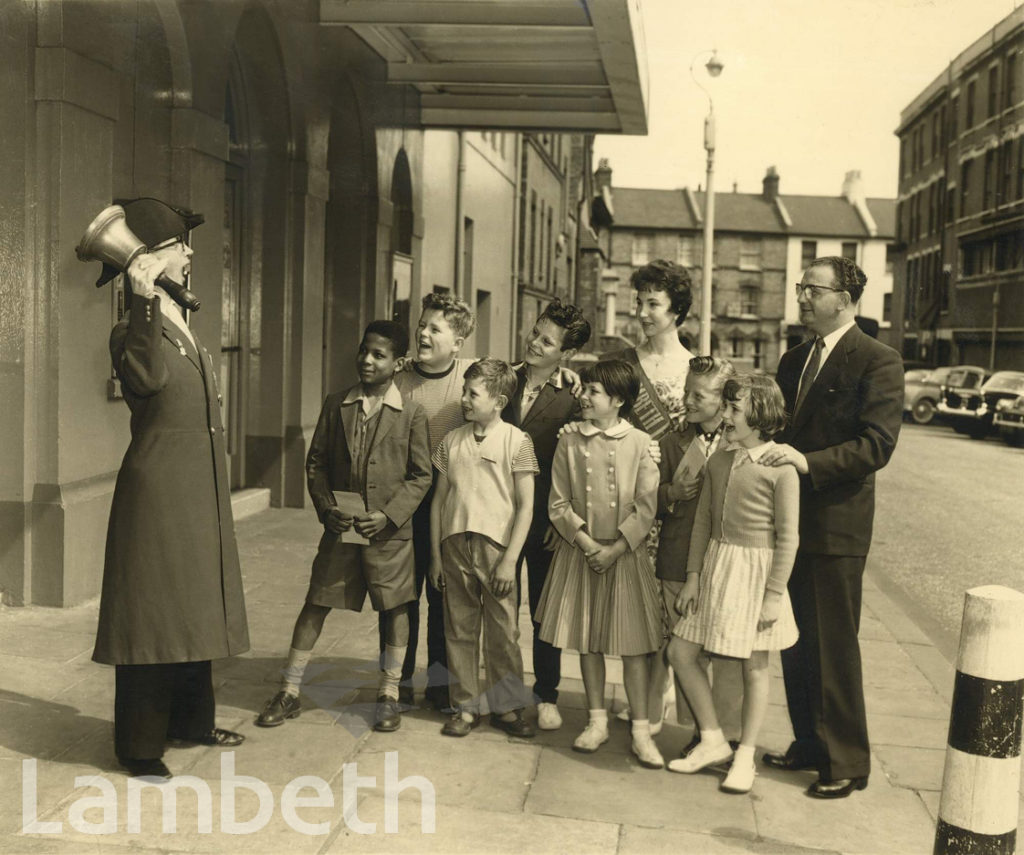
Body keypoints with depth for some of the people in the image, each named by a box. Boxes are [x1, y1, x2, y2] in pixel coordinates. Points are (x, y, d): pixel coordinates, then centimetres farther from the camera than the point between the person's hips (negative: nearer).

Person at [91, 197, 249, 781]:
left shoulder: (185, 328, 16)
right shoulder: (134, 331, -10)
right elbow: (147, 376, -34)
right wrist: (145, 299, -35)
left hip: (201, 496, 9)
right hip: (157, 494, -9)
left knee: (195, 611, 16)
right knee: (152, 615, -1)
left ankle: (190, 719, 30)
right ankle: (140, 745, 10)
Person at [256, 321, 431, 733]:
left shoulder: (412, 413, -3)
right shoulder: (336, 405, 5)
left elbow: (421, 476, -3)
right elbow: (316, 462, 7)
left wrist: (389, 515, -14)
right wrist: (326, 507, -7)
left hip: (389, 530, -2)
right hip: (340, 528, 2)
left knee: (394, 608, 6)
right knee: (315, 604, 5)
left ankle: (389, 693, 22)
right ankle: (289, 692, 17)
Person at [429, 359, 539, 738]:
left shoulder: (516, 441, -2)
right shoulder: (452, 441, 8)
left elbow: (525, 505, -4)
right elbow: (439, 499, 12)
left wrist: (509, 560, -10)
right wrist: (435, 556, 8)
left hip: (495, 546, -3)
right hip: (454, 545, 3)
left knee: (503, 632, 2)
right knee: (459, 630, 7)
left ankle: (506, 707, 17)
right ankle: (465, 706, 19)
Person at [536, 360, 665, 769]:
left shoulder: (640, 444, -5)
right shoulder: (569, 444, 1)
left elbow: (646, 507, -7)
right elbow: (558, 504, 1)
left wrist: (615, 548, -13)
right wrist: (584, 541, -11)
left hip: (625, 554, -2)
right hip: (580, 552, 3)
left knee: (632, 643, 0)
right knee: (587, 640, 10)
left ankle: (640, 731, 9)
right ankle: (597, 721, 25)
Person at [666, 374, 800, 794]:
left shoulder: (780, 467, -12)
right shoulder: (718, 460, 5)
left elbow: (787, 537, -11)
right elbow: (703, 522, 9)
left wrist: (774, 594, -12)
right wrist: (693, 576, 6)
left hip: (755, 570, -6)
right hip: (715, 566, 6)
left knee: (754, 666, 7)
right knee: (681, 652, 6)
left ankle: (745, 756, 23)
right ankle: (713, 740, 22)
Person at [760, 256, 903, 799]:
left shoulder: (877, 362, -9)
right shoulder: (794, 361, 15)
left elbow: (877, 445, -18)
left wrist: (808, 462, -27)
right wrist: (770, 456, -1)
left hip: (836, 527, -7)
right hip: (789, 523, 7)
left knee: (834, 647, 1)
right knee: (794, 642, 15)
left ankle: (848, 762, 15)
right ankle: (809, 744, 30)